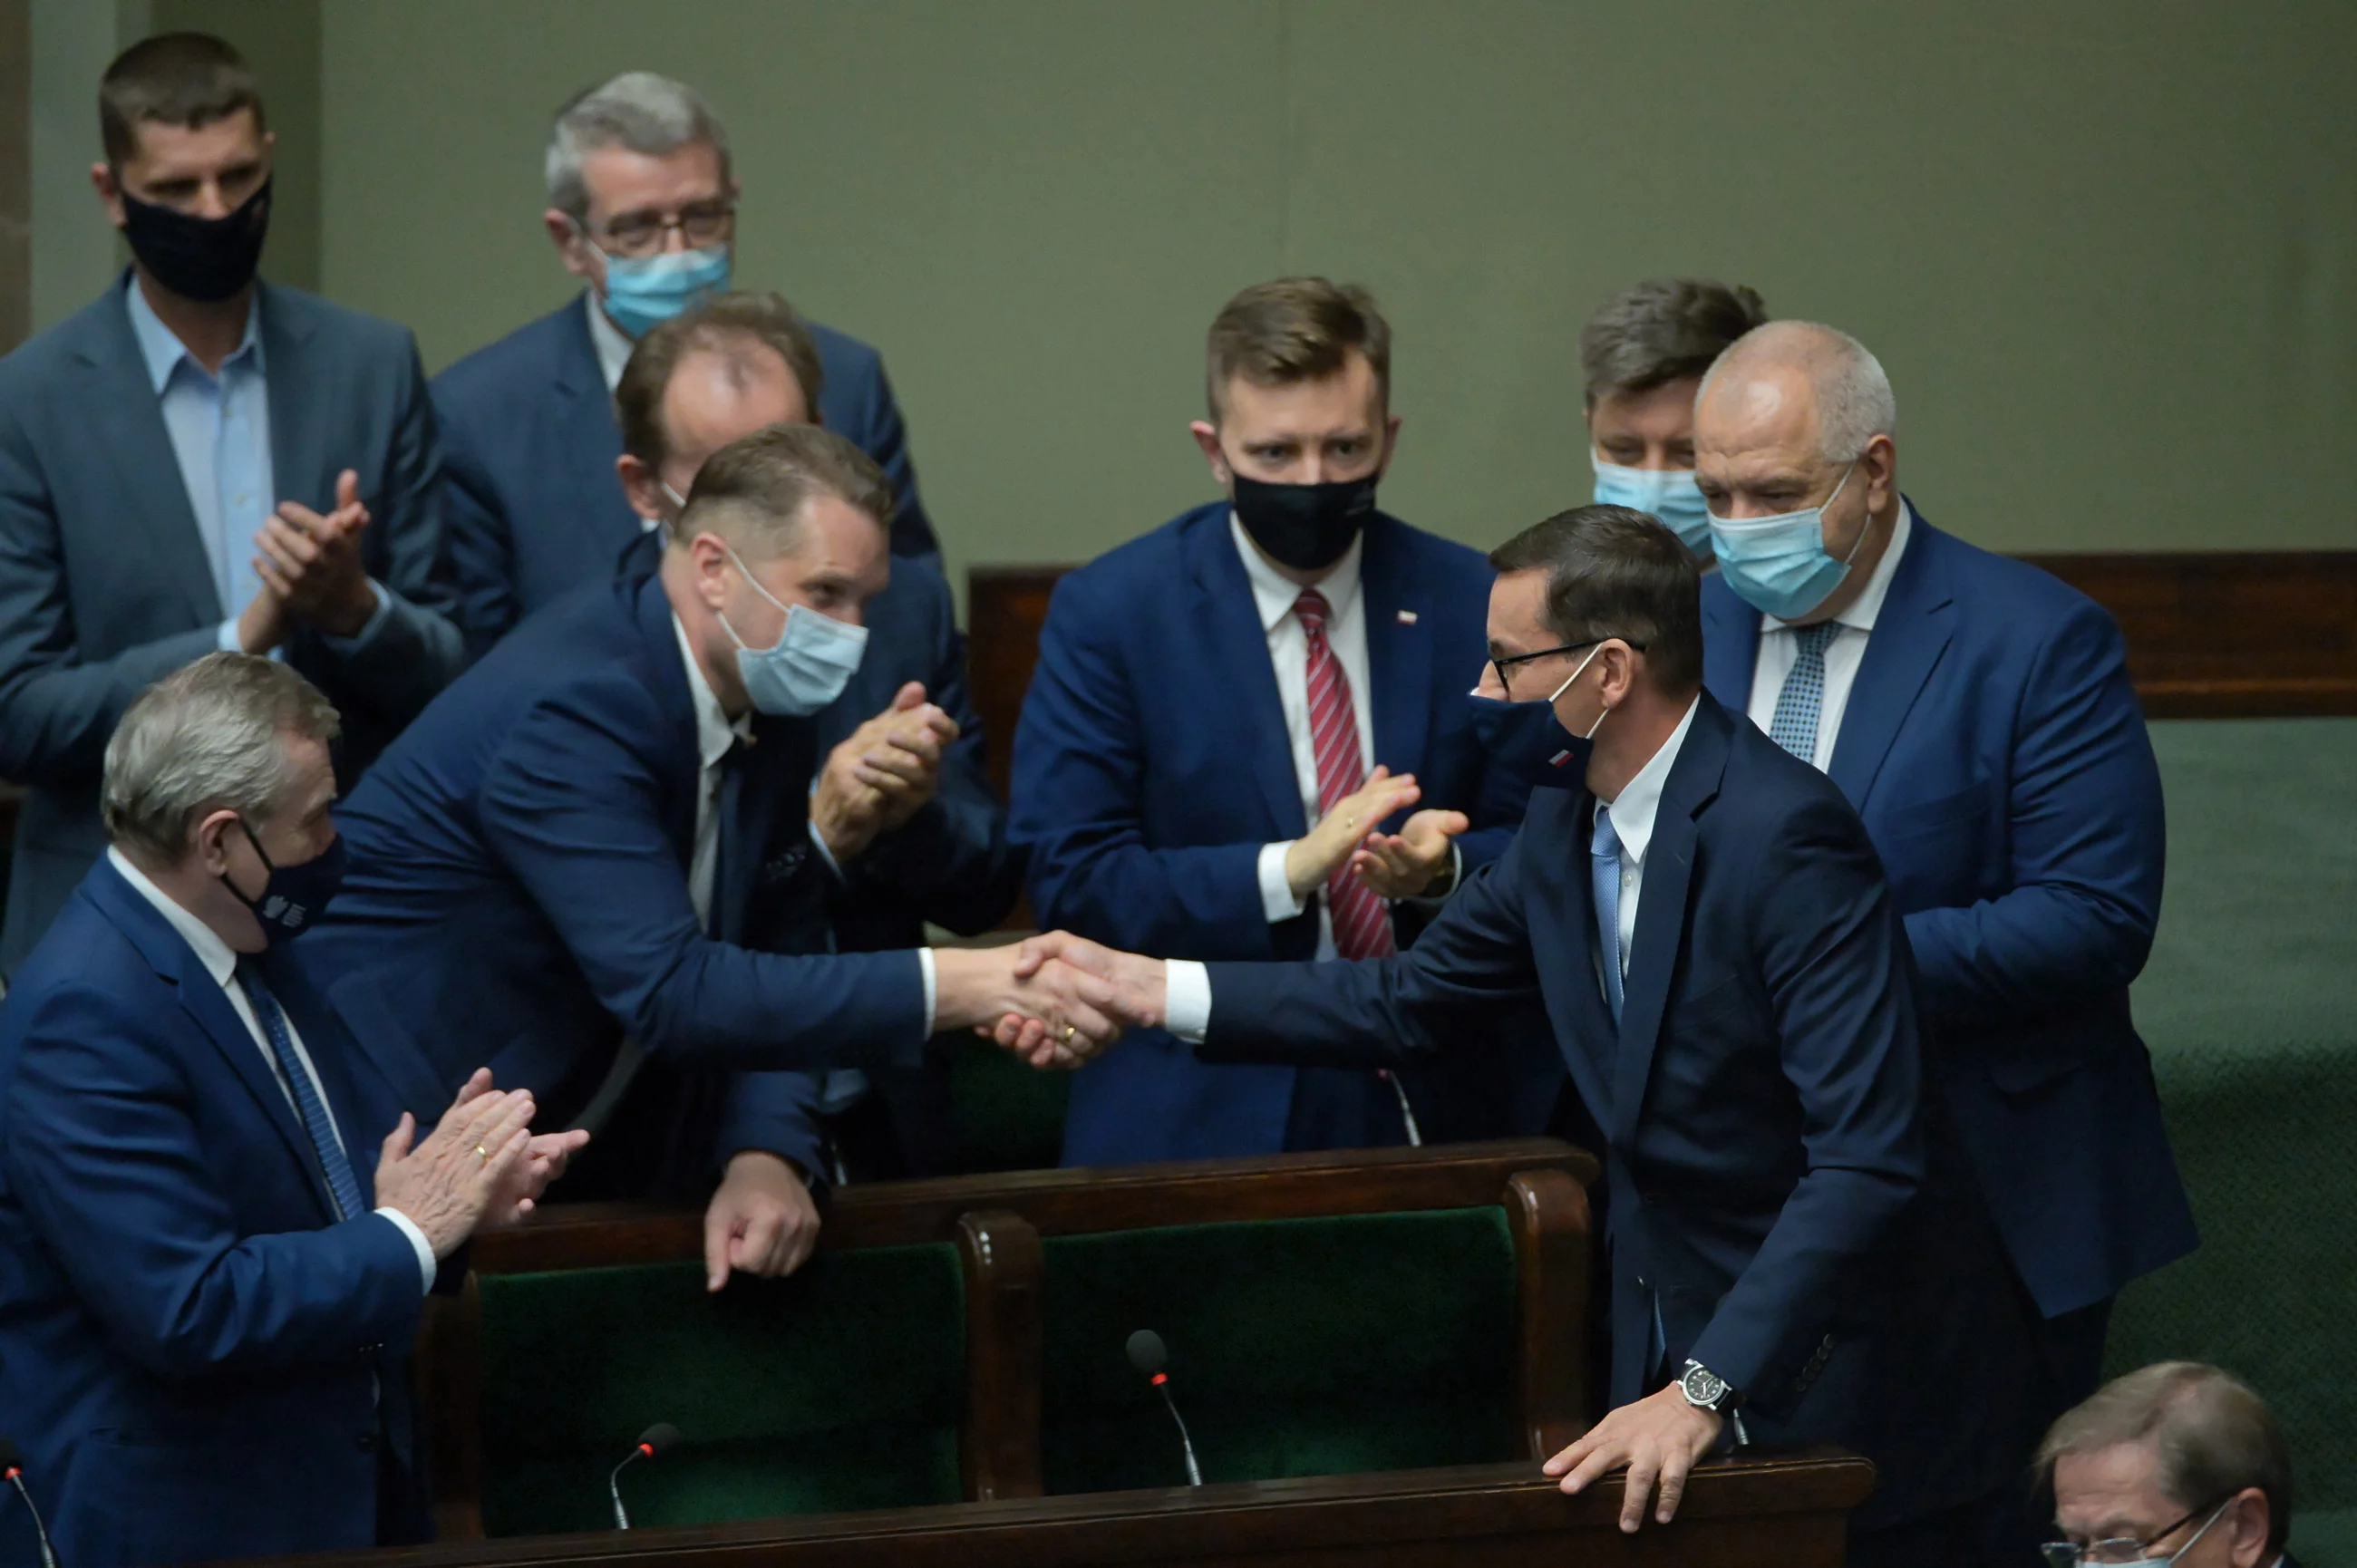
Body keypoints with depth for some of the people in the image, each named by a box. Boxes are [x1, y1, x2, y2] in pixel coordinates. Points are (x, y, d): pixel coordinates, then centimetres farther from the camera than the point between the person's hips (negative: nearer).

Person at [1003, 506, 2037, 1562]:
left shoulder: (1786, 834, -24)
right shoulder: (1567, 817, 2)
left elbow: (1869, 1162, -29)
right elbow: (1414, 1002, 14)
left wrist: (1706, 1392, -34)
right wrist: (1151, 989, 7)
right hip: (1672, 1343, 7)